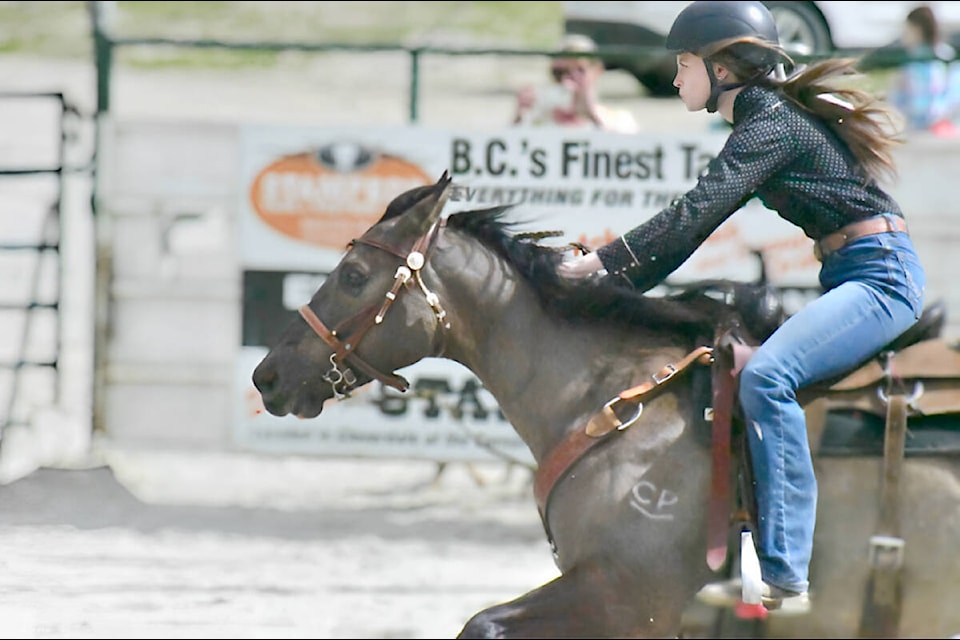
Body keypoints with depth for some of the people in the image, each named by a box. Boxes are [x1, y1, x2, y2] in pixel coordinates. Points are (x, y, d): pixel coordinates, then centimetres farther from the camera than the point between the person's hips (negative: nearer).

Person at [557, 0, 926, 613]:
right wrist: (618, 285, 13)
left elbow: (694, 216, -21)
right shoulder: (765, 120, 17)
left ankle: (785, 579, -34)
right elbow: (698, 222, 19)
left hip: (882, 275, -11)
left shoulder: (773, 125, -13)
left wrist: (600, 262, -17)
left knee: (765, 375, -29)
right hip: (846, 276, 11)